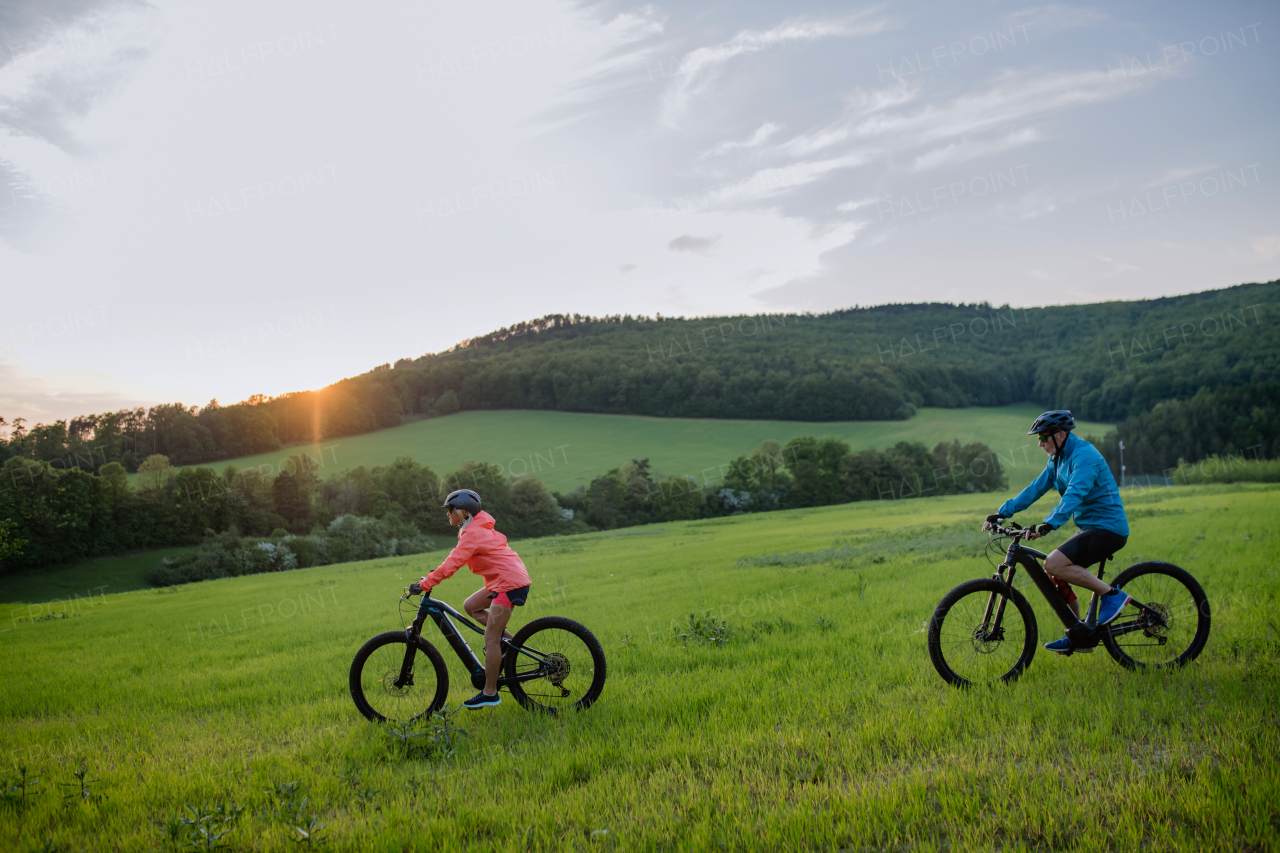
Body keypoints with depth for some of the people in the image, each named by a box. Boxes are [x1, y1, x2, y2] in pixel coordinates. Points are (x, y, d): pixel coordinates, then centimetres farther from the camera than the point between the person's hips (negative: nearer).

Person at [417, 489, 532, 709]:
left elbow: (452, 563, -23)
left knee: (490, 639, -7)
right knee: (470, 606, 13)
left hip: (509, 583, -10)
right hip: (504, 579, 10)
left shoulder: (473, 534, -15)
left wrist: (425, 583, -19)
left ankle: (489, 693, -1)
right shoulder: (477, 528, 16)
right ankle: (508, 639, 12)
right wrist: (432, 577, 19)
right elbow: (456, 560, 24)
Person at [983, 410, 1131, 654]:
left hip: (1107, 529, -10)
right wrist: (1002, 512, 4)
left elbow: (1074, 494, -33)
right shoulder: (1058, 459, 12)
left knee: (1054, 564, -23)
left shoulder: (1084, 456, -19)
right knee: (1056, 575, 6)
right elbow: (1036, 488, 12)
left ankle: (1112, 594, -11)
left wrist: (1049, 524, -45)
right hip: (1092, 528, 10)